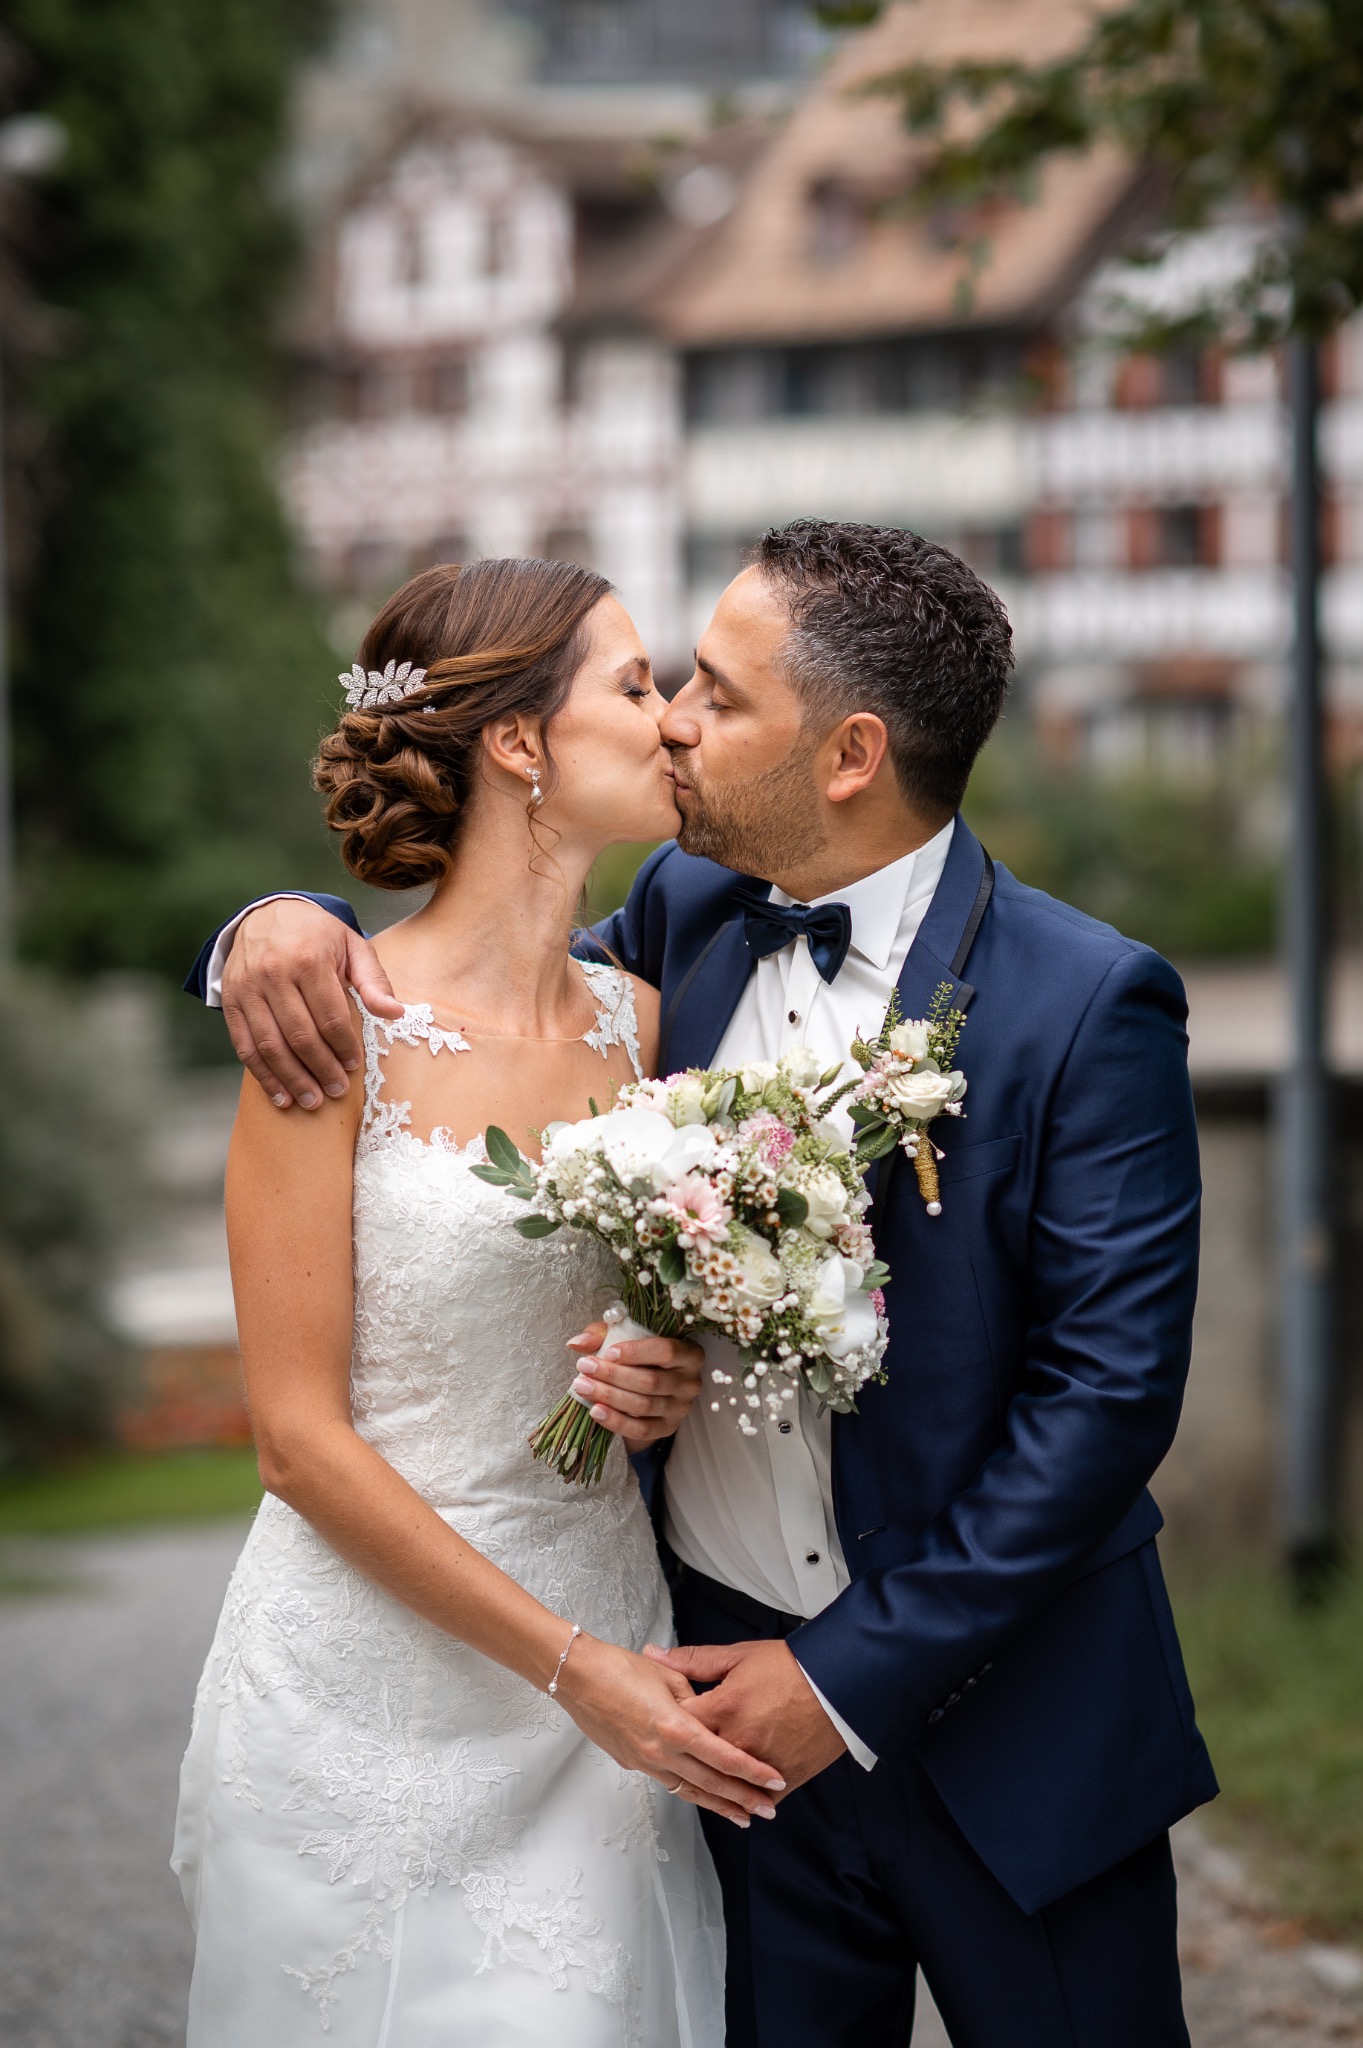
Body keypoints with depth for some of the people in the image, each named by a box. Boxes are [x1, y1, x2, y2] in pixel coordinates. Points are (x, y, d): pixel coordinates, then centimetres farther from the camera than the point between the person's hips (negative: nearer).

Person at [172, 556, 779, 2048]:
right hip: (376, 1687, -5)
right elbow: (300, 1431, -13)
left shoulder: (636, 1022, 5)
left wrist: (670, 1381, -4)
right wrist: (569, 1662, -15)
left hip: (610, 1671, 5)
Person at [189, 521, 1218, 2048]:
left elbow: (1110, 1386, -15)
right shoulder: (686, 920, 3)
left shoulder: (1088, 1004, -13)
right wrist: (279, 929, -9)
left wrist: (854, 1673, -15)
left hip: (1001, 1720, -4)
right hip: (741, 1686, 4)